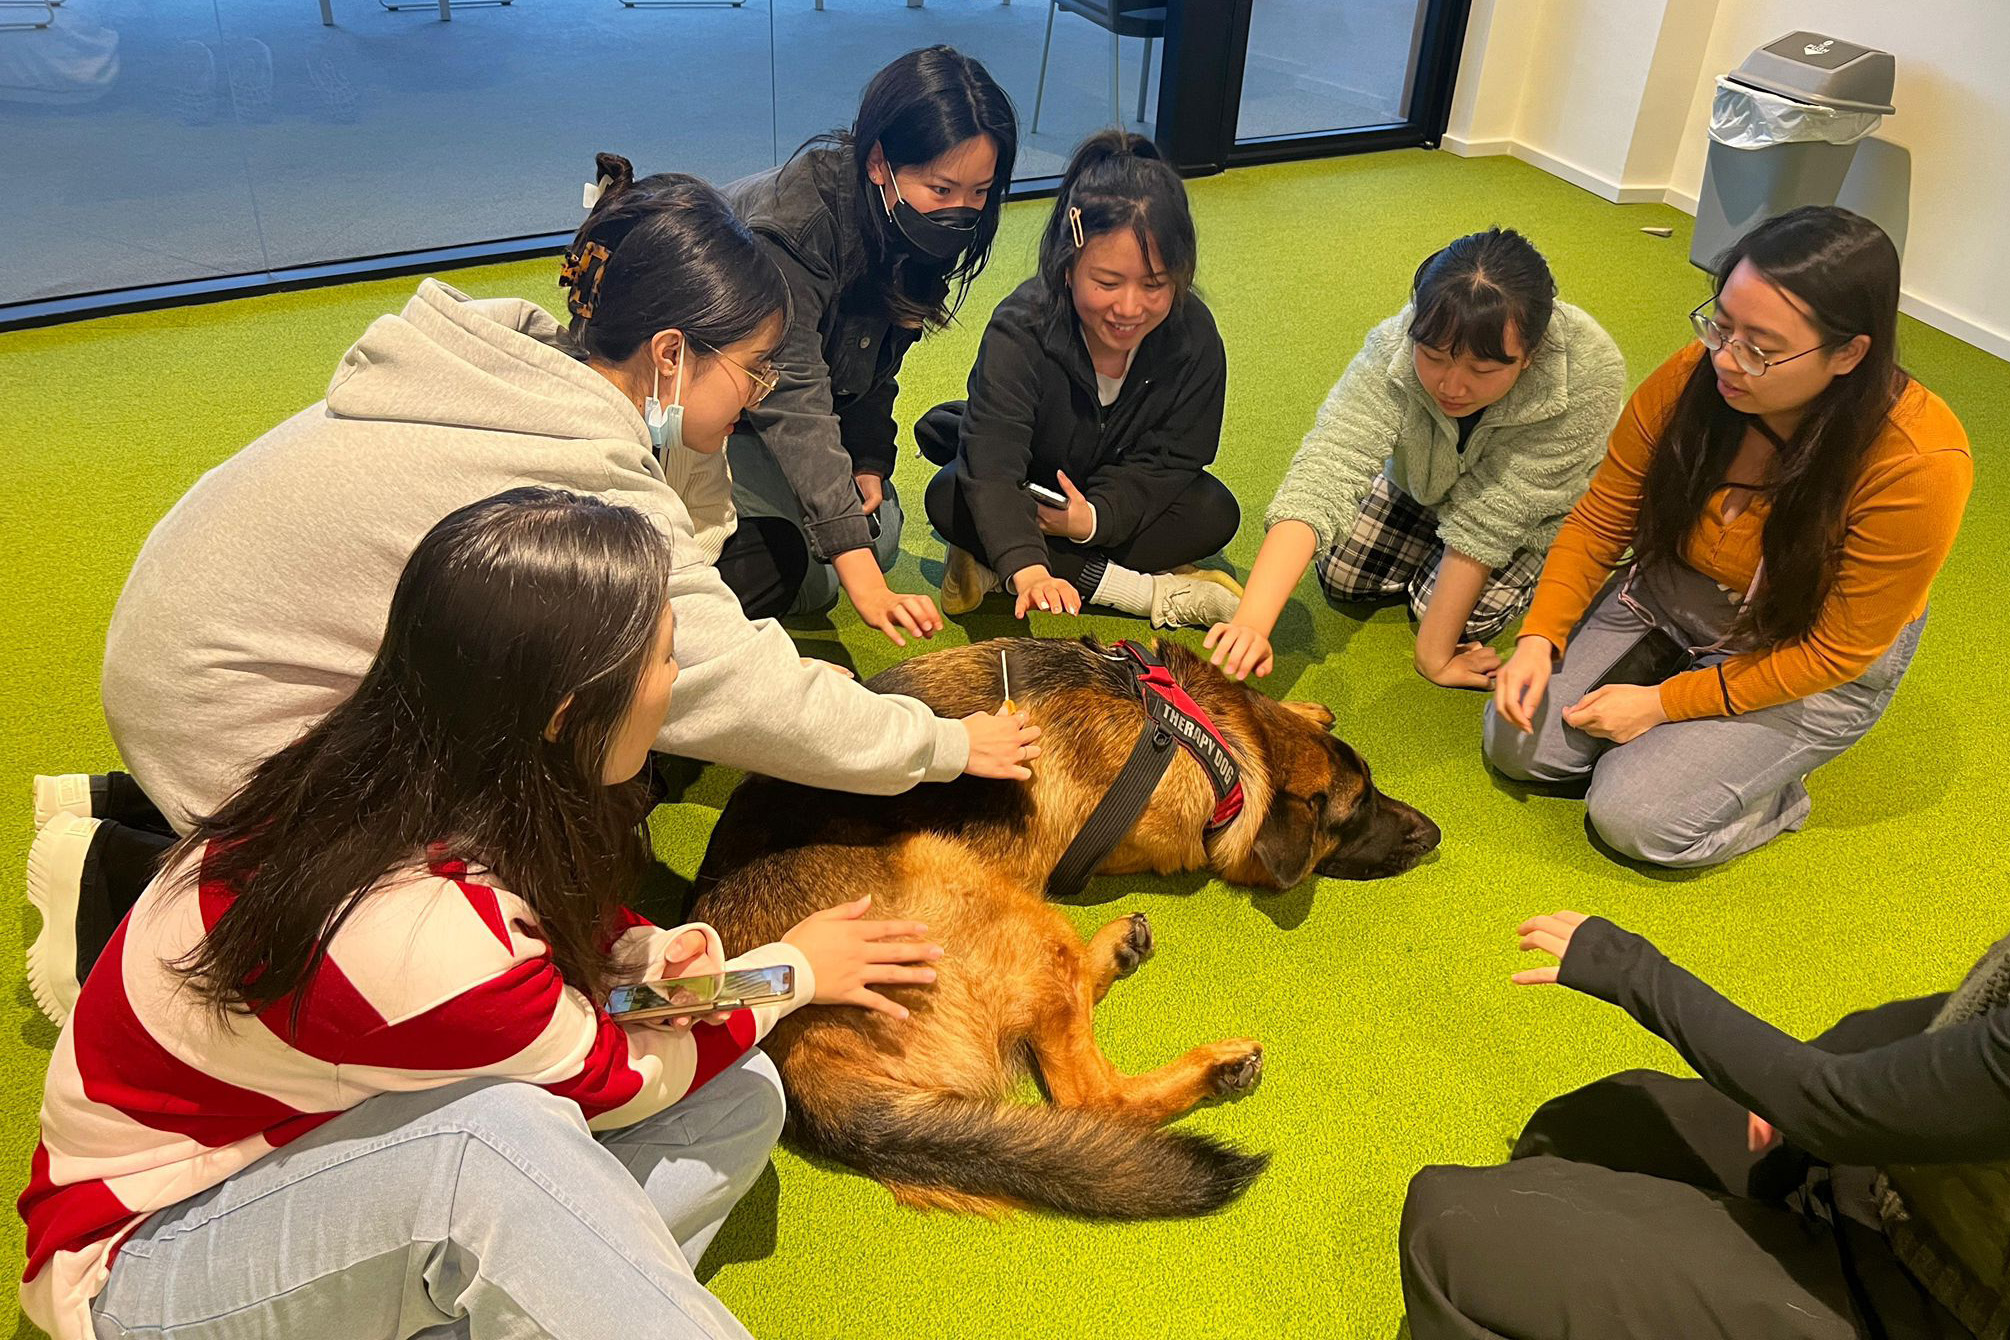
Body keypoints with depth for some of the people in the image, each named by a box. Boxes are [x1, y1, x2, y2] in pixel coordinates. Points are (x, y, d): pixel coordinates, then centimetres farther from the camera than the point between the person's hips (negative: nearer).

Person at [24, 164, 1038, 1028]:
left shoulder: (520, 354, -6)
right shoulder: (579, 490, -31)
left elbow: (678, 555, 4)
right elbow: (737, 691, -25)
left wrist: (690, 439, -13)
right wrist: (945, 746, -15)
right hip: (226, 714, -8)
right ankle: (121, 874, 4)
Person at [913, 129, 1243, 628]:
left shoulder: (1194, 337, -23)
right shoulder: (1020, 329, -33)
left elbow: (1171, 458, -17)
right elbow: (992, 465, -44)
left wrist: (1095, 516, -36)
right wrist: (1028, 569, -61)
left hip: (1118, 495, 2)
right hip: (1025, 490, -2)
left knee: (1215, 513, -23)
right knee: (949, 498, -31)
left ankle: (990, 570, -28)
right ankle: (1151, 592, -31)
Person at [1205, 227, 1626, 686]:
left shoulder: (1591, 372, -42)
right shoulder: (1393, 351, -37)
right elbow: (1326, 469, -48)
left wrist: (1434, 655, -33)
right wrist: (1251, 623, -60)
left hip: (1534, 515, -2)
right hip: (1422, 483, 3)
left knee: (1459, 612, -18)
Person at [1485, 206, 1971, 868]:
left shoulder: (1918, 464, -31)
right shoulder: (1694, 378, -21)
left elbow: (1836, 651, -21)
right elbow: (1600, 522, -6)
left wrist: (1666, 702, -22)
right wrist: (1540, 638, -20)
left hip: (1806, 664, -4)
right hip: (1667, 600, 4)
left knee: (1635, 816, -19)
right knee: (1519, 744, -9)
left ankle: (1774, 793, 10)